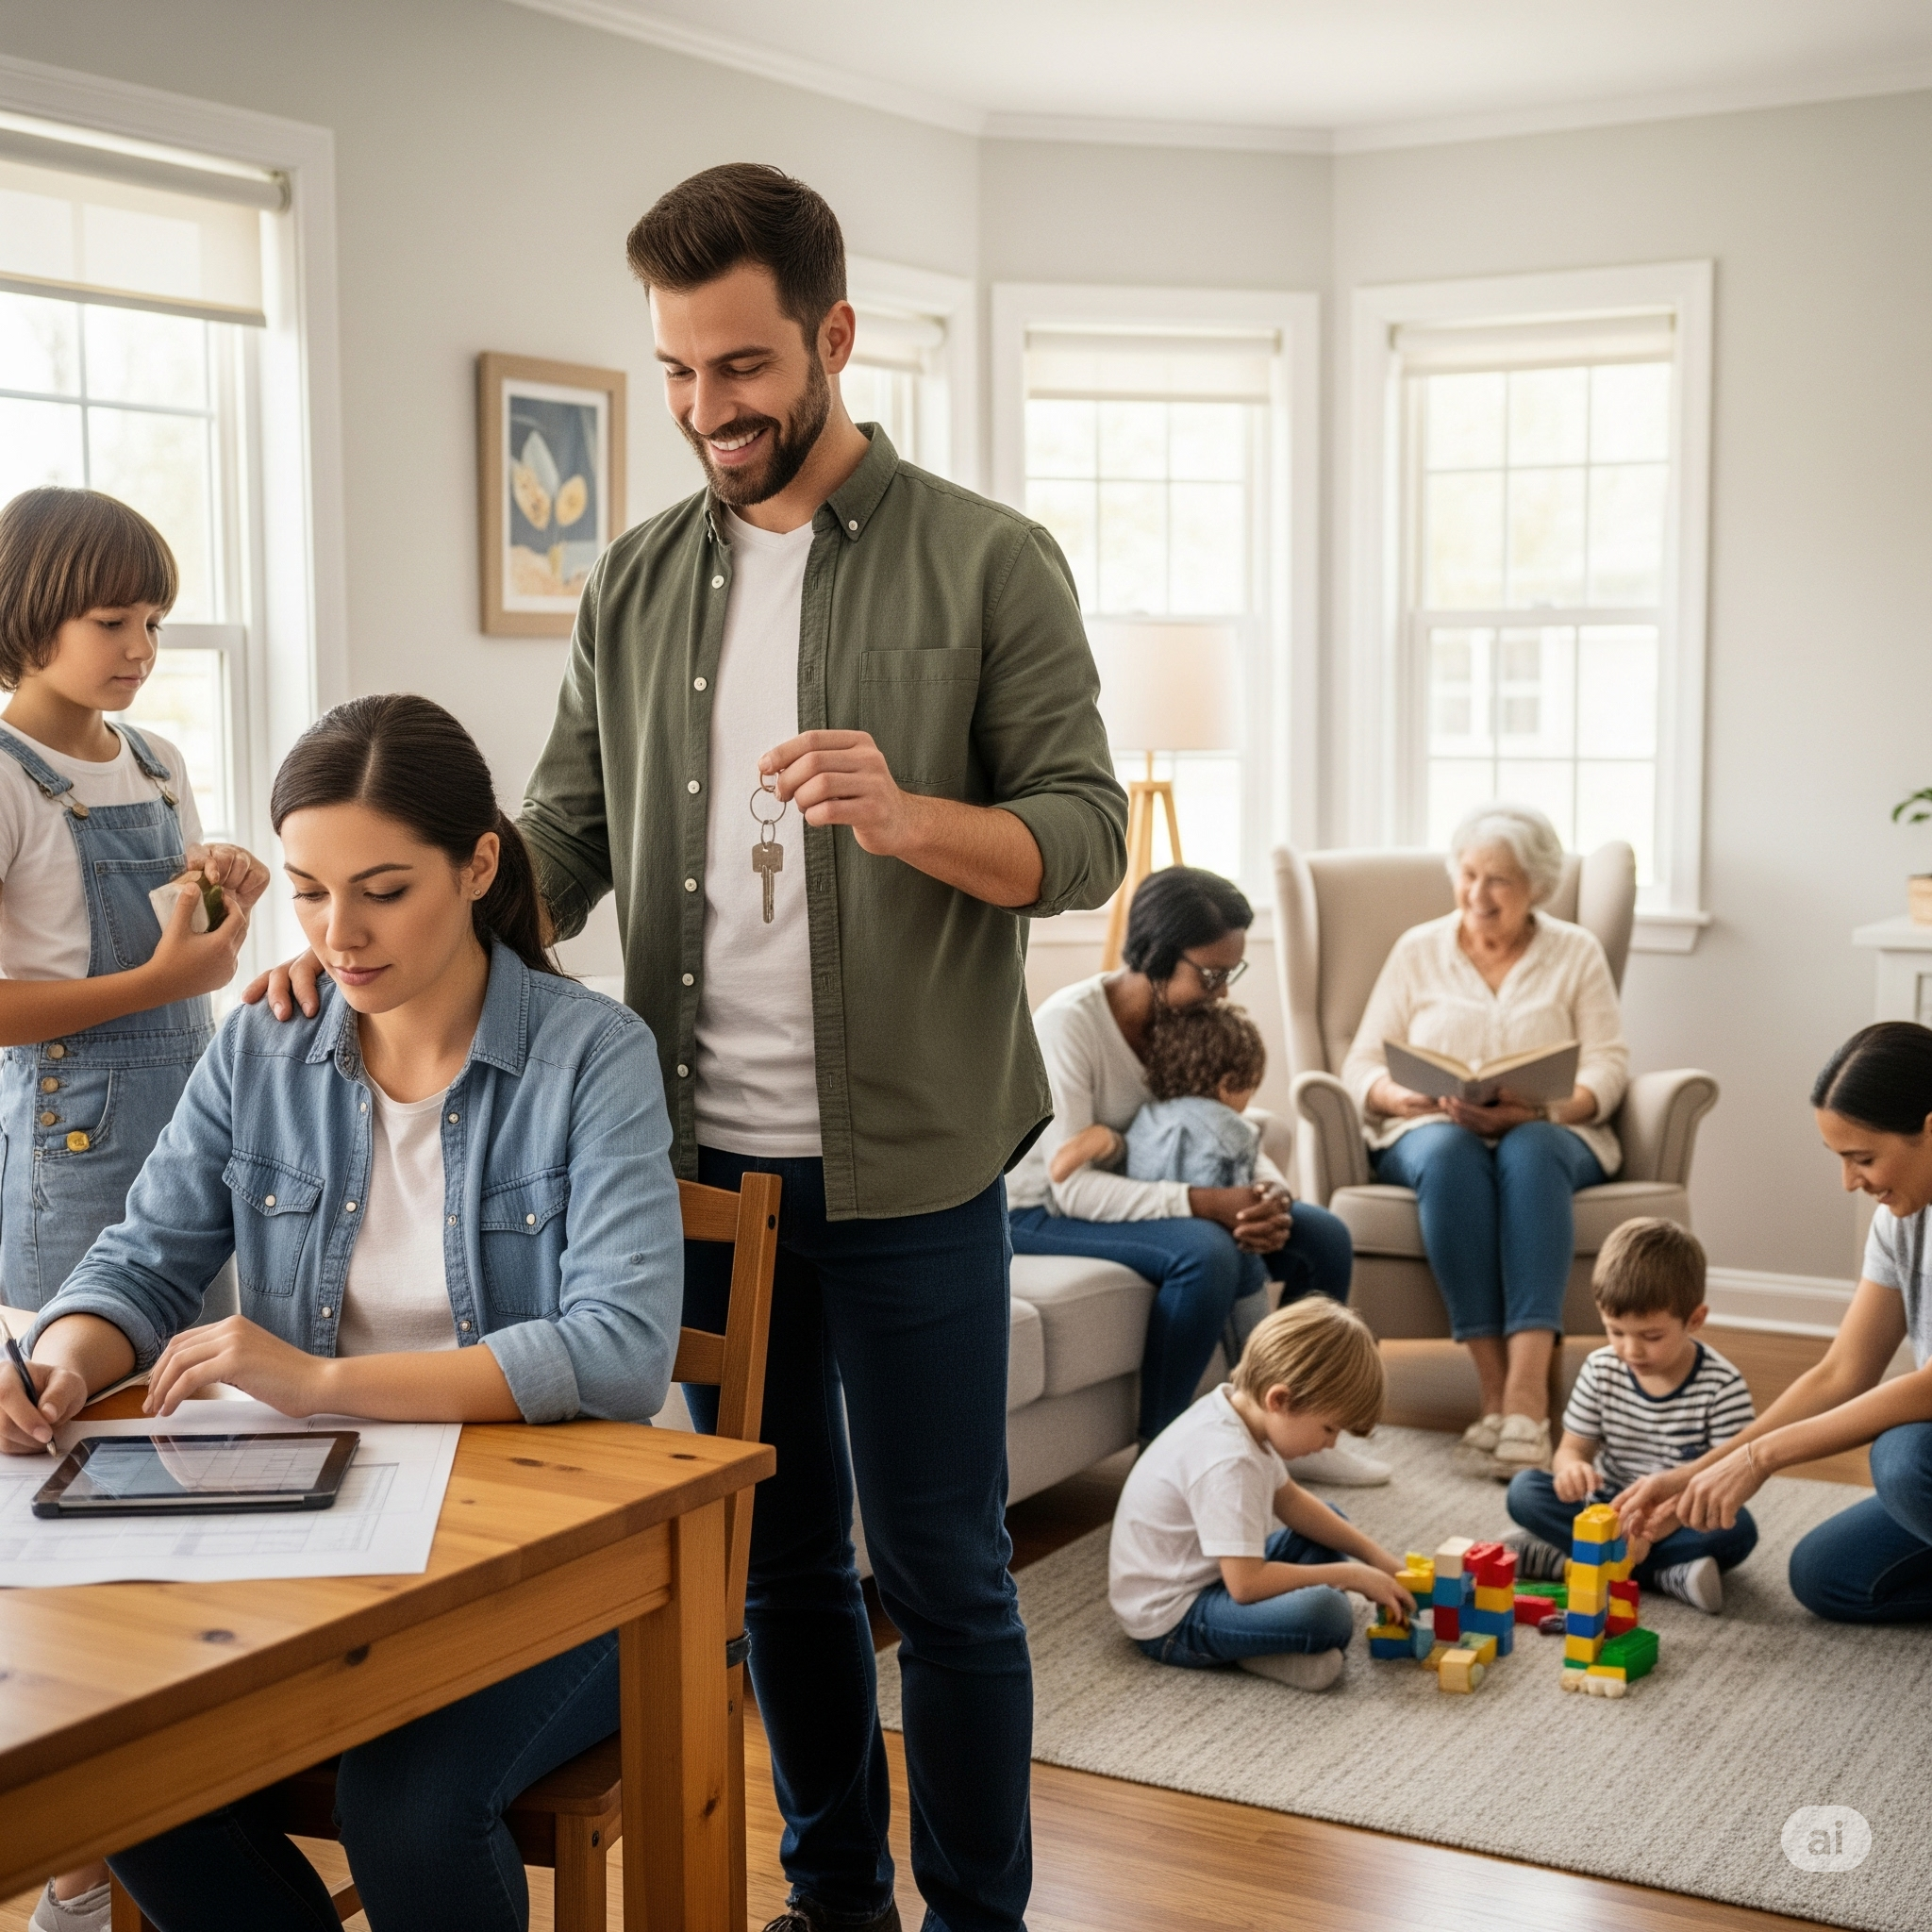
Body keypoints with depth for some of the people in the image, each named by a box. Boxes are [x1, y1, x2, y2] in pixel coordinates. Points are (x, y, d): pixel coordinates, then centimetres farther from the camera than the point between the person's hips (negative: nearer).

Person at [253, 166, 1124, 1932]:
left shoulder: (989, 564, -4)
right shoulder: (636, 587, 9)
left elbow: (1085, 838, -7)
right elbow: (564, 840, 8)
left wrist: (908, 817, -27)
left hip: (904, 1170, -4)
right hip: (705, 1158, 4)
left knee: (944, 1574, 6)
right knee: (780, 1558, 17)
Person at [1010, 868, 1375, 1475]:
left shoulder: (1190, 1019, -3)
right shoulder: (1070, 1022, -25)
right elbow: (1072, 1185, -30)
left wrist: (1270, 1197, -22)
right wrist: (1204, 1202, -39)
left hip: (1133, 1194, 8)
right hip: (1043, 1212, -7)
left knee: (1323, 1237, -5)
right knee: (1205, 1251, -34)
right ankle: (1158, 1446, -18)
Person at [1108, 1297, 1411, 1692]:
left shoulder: (1239, 1409, -1)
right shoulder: (1228, 1463, -30)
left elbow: (1289, 1500, 15)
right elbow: (1246, 1584, -31)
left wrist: (1373, 1554, 8)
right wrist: (1351, 1575, -20)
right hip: (1171, 1621, -11)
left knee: (1330, 1522, 22)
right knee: (1326, 1613, -33)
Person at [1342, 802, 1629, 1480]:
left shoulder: (1576, 953, 12)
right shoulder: (1418, 949, 14)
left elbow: (1607, 1068, 1)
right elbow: (1363, 1063, 8)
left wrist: (1537, 1110, -19)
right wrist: (1400, 1096, -16)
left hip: (1550, 1136, 0)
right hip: (1428, 1134, 0)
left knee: (1529, 1153, -38)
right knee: (1450, 1155, -37)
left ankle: (1525, 1400, -48)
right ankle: (1497, 1390, -40)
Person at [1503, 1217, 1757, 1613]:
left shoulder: (1723, 1387, -15)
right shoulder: (1601, 1370, -3)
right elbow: (1574, 1446, 3)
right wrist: (1571, 1466, -25)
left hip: (1686, 1519, -3)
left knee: (1737, 1530, -34)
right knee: (1524, 1489, -19)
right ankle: (1668, 1574, -27)